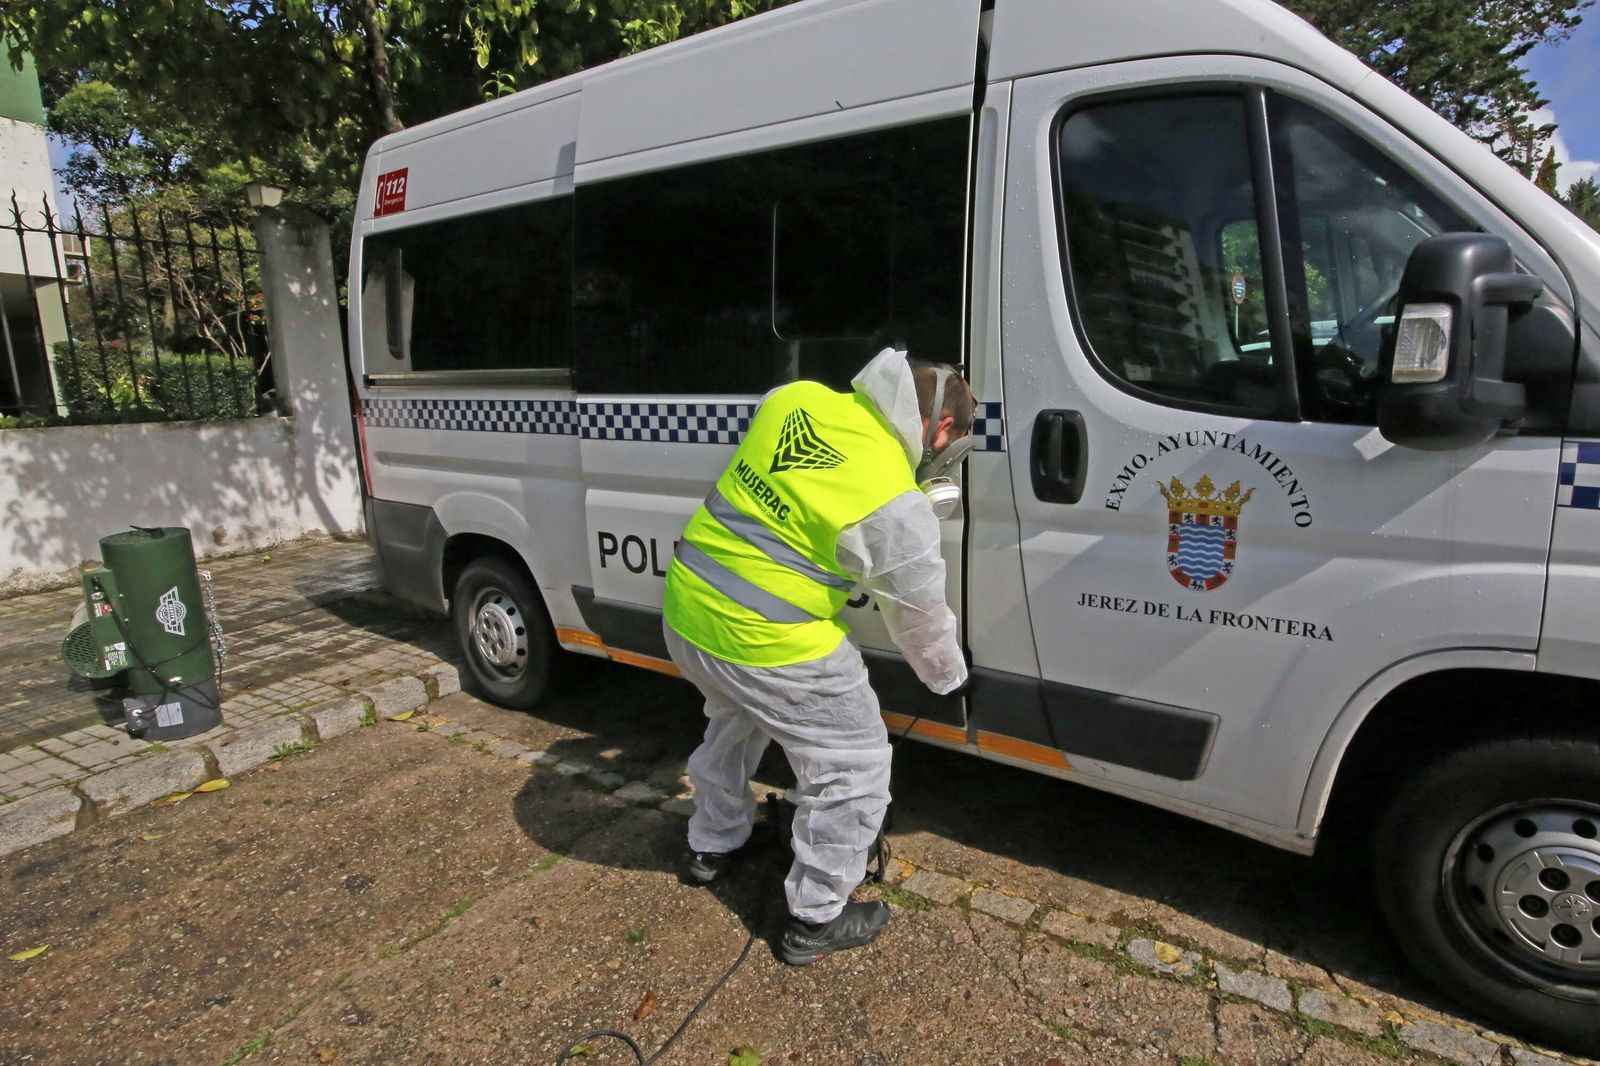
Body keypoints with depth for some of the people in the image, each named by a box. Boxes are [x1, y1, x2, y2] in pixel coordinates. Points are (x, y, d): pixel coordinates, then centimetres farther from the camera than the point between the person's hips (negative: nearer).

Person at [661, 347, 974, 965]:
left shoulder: (797, 398, 0)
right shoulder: (897, 506, -17)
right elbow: (921, 620, -3)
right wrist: (949, 677, 16)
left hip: (684, 611, 8)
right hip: (769, 646, -8)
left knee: (733, 722, 35)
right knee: (854, 769, 13)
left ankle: (713, 844, 55)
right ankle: (815, 919, 28)